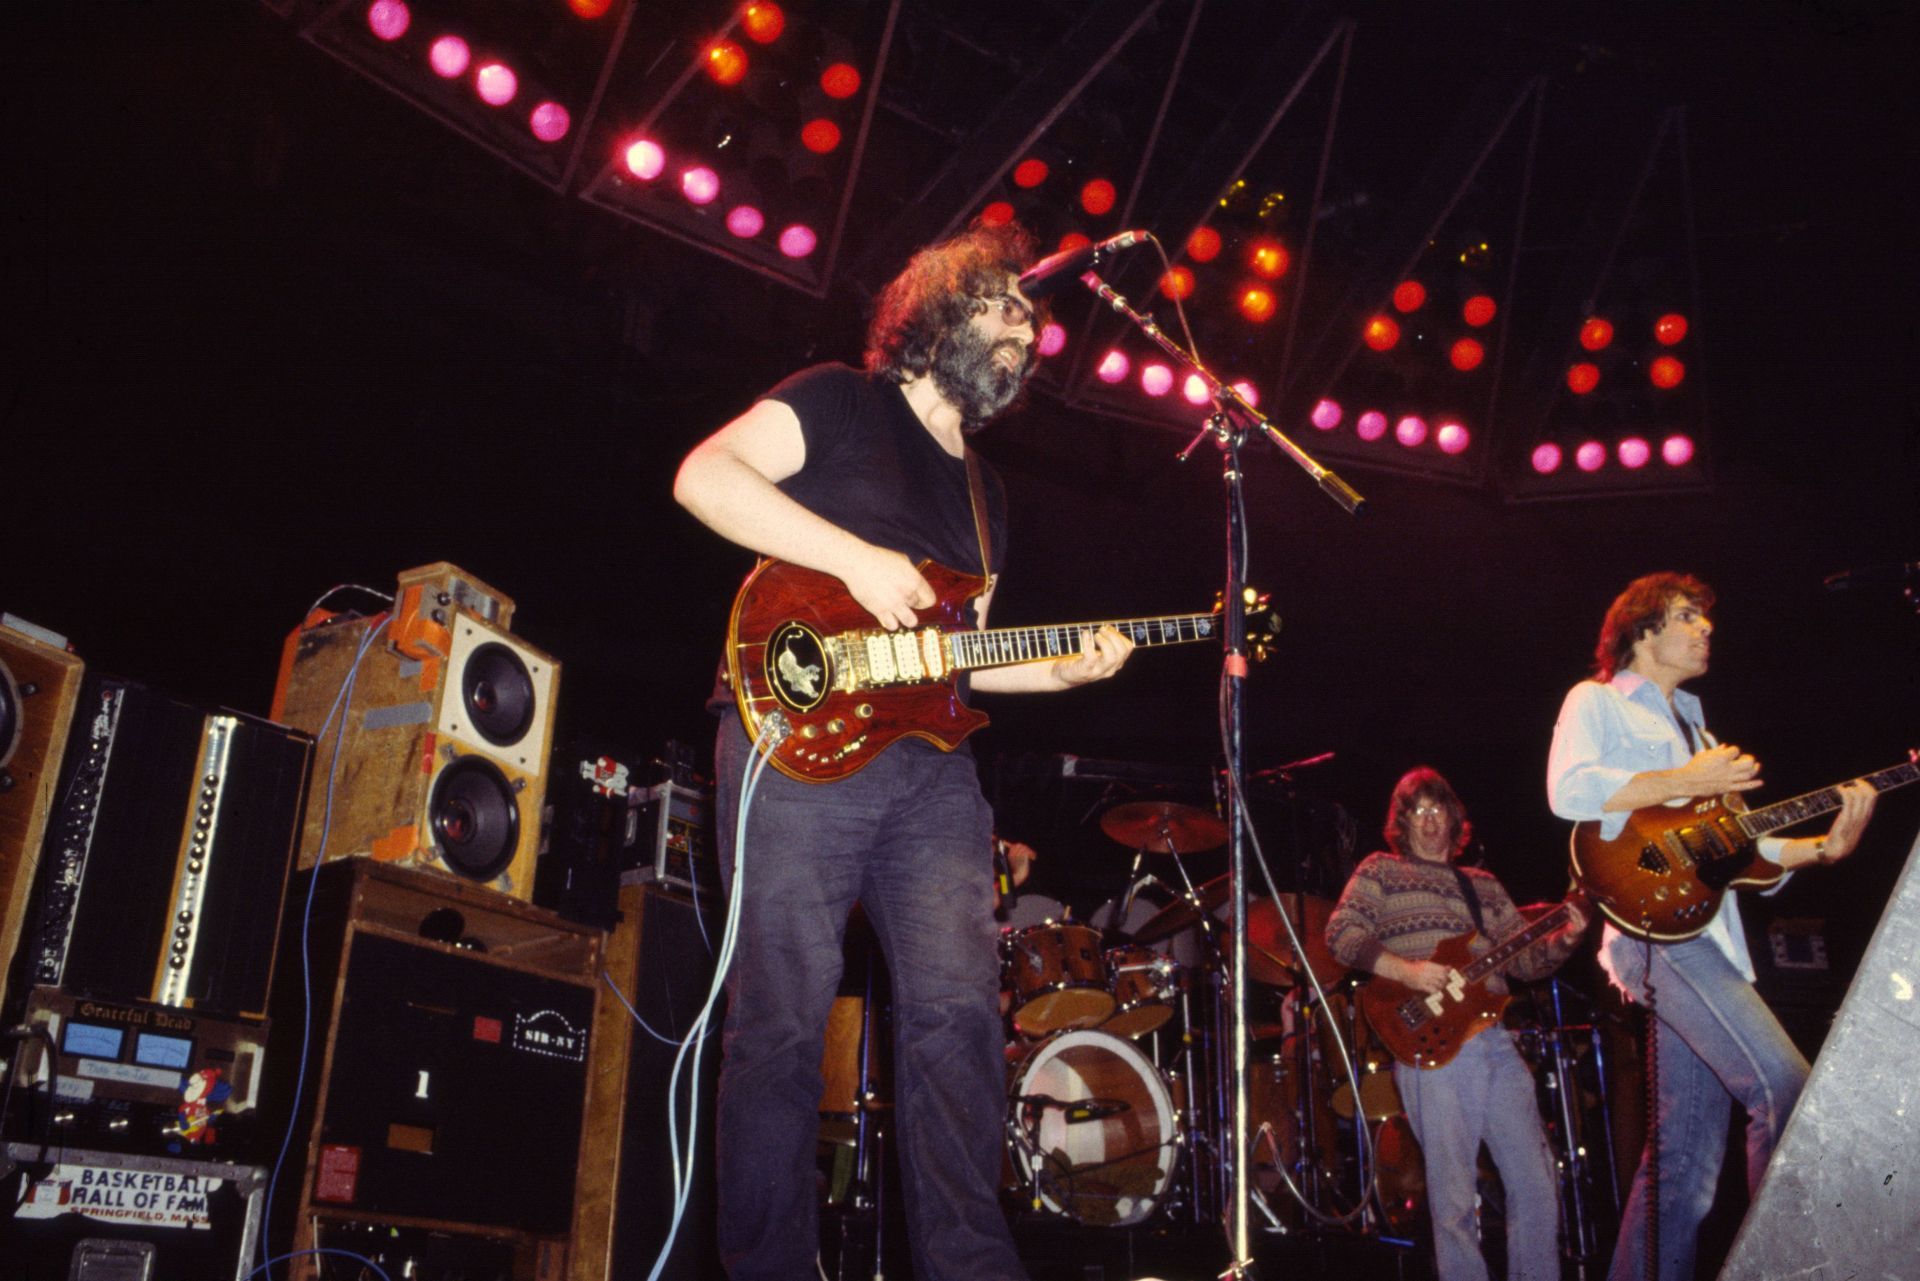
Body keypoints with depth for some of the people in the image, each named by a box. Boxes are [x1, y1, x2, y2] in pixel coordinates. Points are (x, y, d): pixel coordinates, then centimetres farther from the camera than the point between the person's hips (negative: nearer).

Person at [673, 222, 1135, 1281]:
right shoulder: (841, 402, 7)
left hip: (932, 766, 7)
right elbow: (705, 476, -9)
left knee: (958, 1013, -5)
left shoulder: (985, 494, 28)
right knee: (783, 1021, -6)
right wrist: (856, 556, -16)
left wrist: (1065, 668, 11)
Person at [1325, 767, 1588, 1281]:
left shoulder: (1484, 886, 23)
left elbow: (1525, 957, 19)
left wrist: (1564, 939, -1)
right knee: (1454, 1195, -5)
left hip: (1495, 1041, 5)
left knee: (1538, 1183, 4)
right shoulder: (1381, 870, 8)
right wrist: (1407, 971, -16)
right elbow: (1340, 933, -4)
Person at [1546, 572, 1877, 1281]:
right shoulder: (1596, 701, 7)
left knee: (1687, 1163, 3)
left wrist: (1825, 846, 8)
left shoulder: (1695, 729, 30)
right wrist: (1688, 782, -11)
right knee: (1785, 1084, -22)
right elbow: (1568, 790, -14)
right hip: (1651, 922, -8)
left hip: (1702, 936, 8)